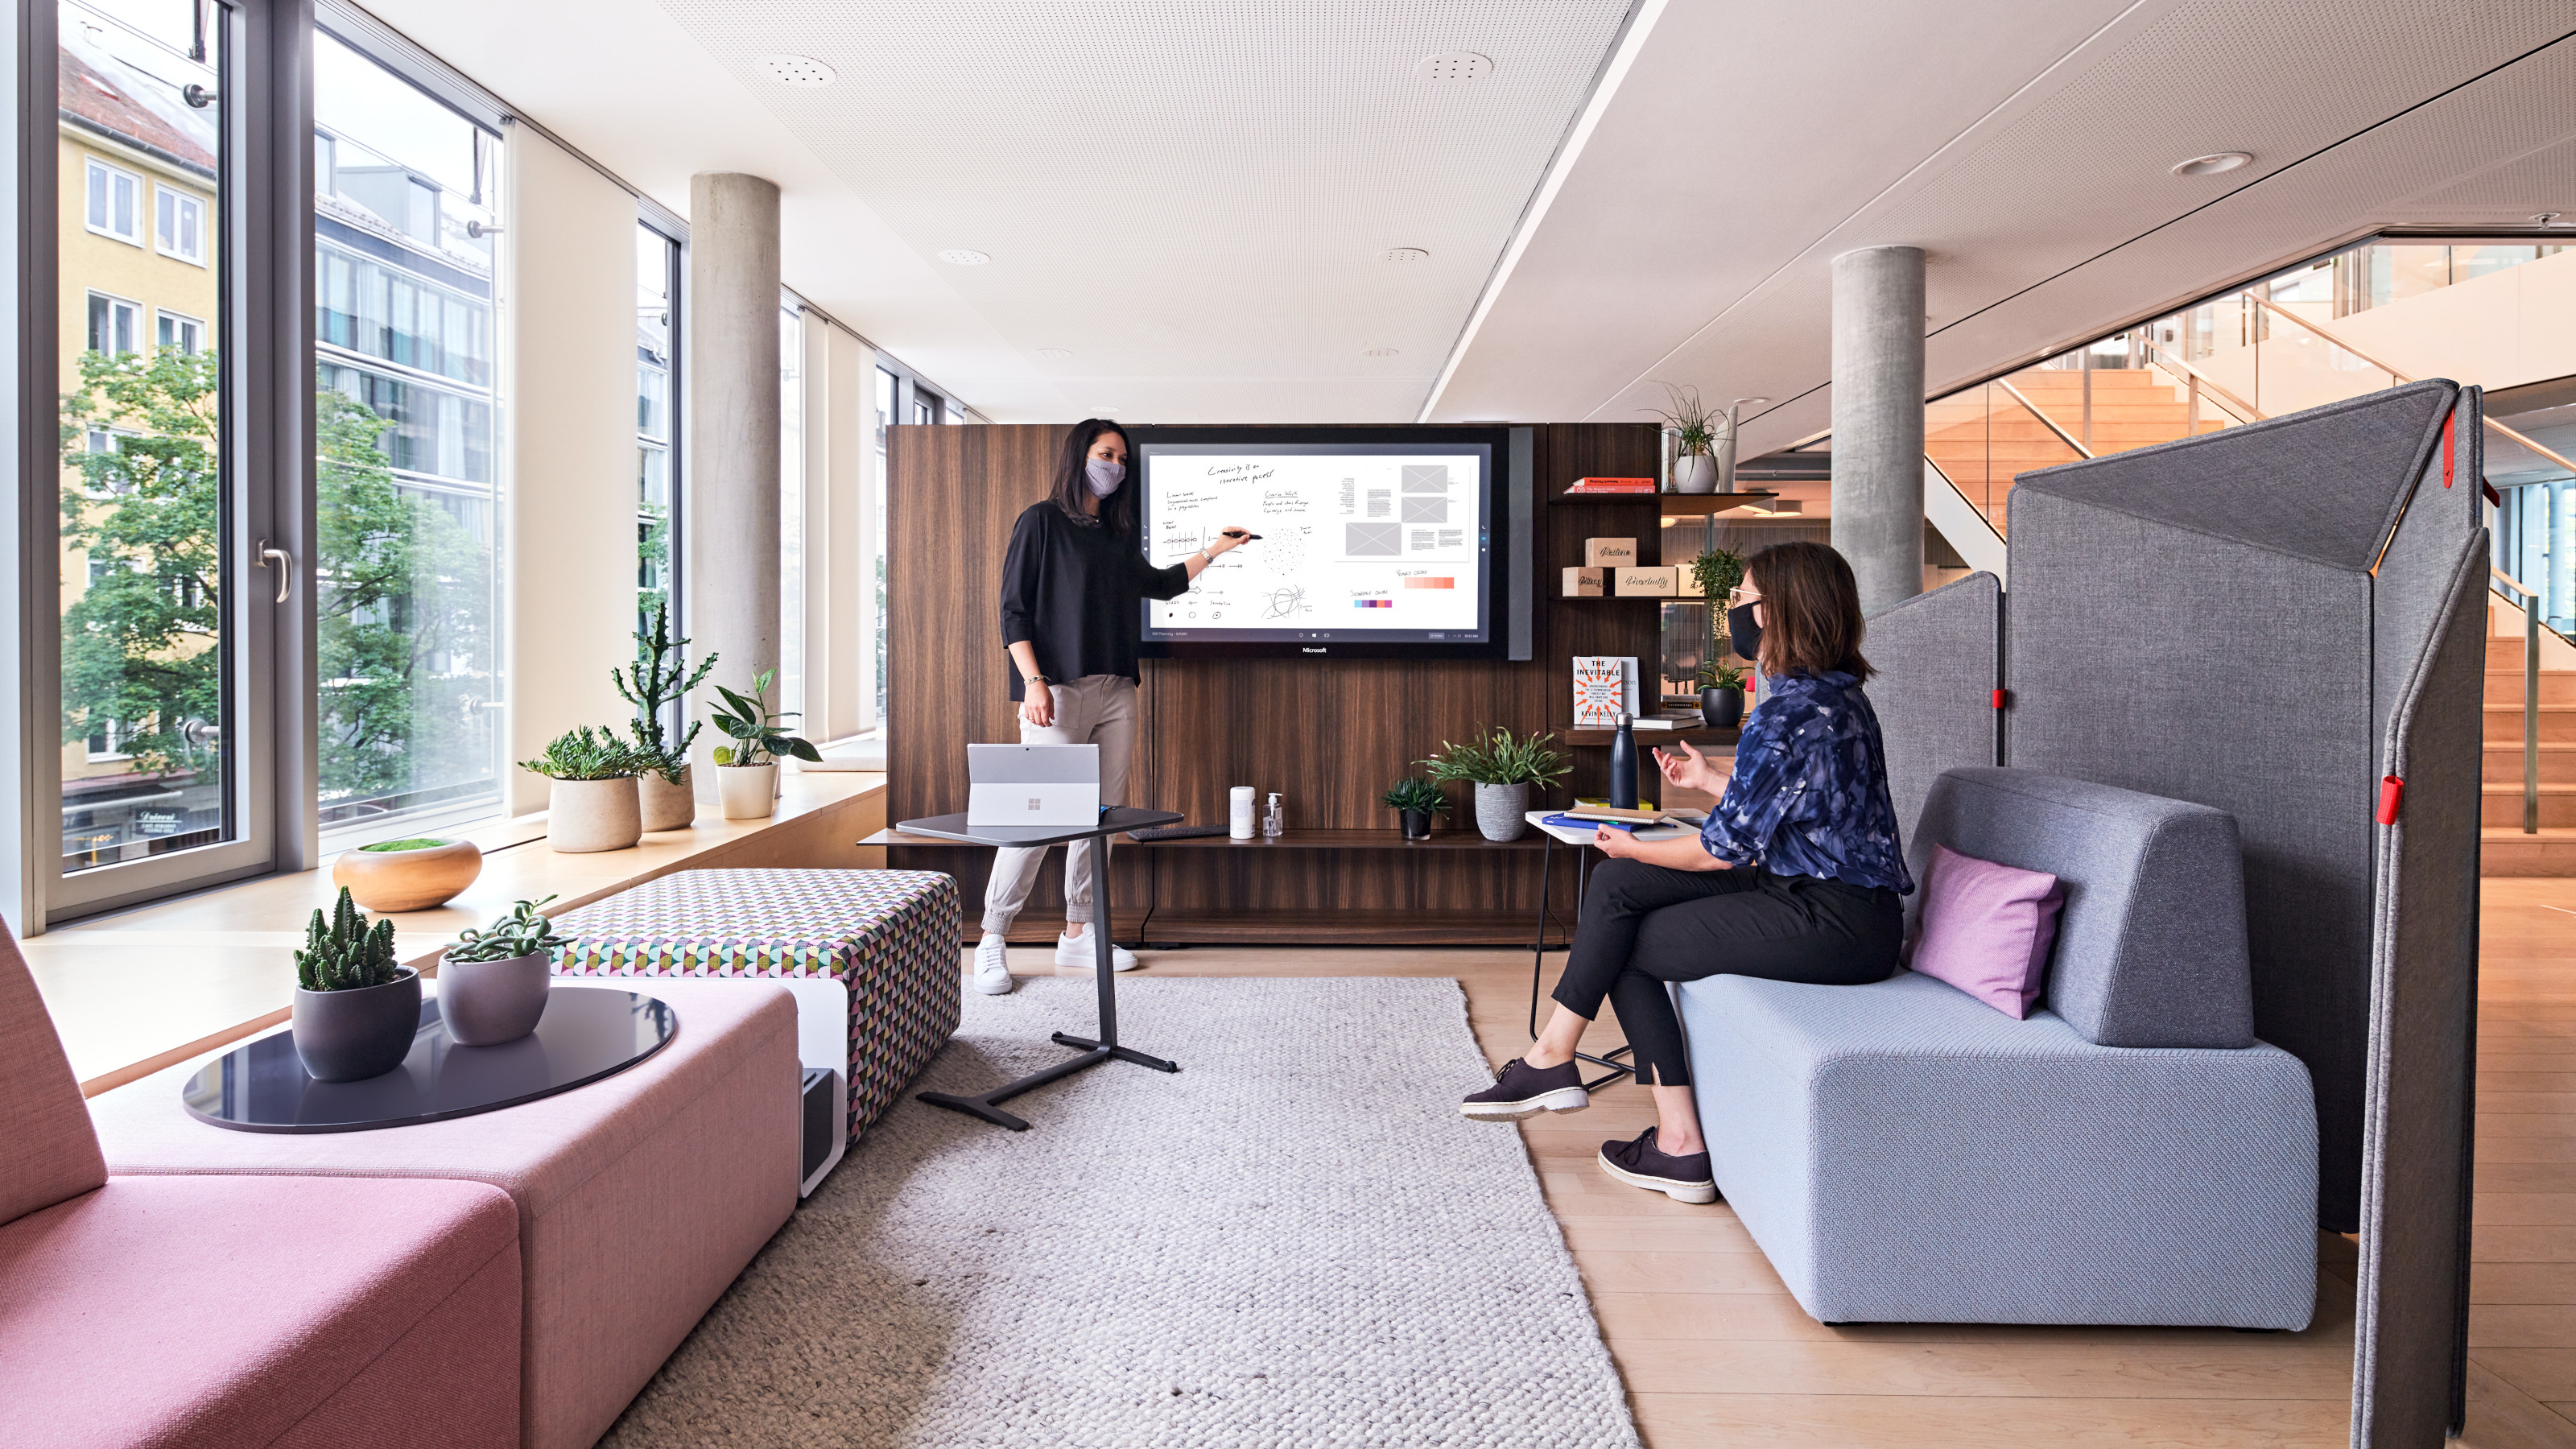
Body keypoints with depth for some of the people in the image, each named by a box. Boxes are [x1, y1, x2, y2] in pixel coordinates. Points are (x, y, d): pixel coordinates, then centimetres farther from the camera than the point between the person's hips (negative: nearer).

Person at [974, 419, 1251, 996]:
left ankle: (1078, 933, 15)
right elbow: (1013, 610, -4)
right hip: (1058, 689, -6)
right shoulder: (1041, 521, 1)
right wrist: (1033, 681, -14)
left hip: (1115, 690, 7)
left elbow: (1160, 584, 34)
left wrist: (1212, 549, 27)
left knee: (1101, 813, 4)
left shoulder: (1118, 534, 19)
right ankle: (991, 940, 0)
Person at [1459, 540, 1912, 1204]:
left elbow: (1725, 848, -16)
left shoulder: (1789, 714, -21)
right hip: (1812, 886, 10)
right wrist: (1712, 779, 31)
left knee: (1626, 947, -2)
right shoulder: (1836, 694, 11)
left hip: (1835, 924, -10)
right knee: (1617, 884, 2)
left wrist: (1633, 848, 0)